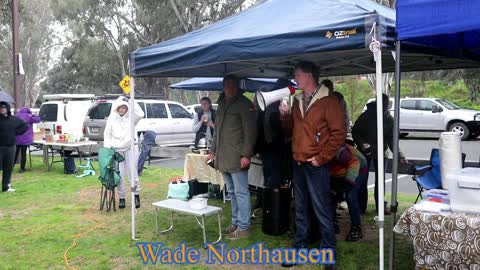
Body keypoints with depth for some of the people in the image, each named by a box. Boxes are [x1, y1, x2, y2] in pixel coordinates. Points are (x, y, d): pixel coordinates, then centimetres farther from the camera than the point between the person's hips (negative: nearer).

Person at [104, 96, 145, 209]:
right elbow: (107, 134, 9)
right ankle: (121, 198, 14)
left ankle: (136, 195, 12)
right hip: (117, 149, 2)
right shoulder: (112, 118, 5)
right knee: (120, 175, 3)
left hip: (130, 148, -1)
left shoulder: (131, 117, 0)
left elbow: (141, 114, -22)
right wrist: (107, 147, 0)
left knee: (132, 172, -2)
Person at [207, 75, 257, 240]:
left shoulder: (244, 104, -6)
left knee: (241, 192, -3)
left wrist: (246, 154, -18)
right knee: (232, 192, 15)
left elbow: (250, 131, -12)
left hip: (237, 157, -8)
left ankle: (243, 227, 4)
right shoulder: (222, 104, 18)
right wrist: (213, 151, 19)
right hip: (223, 157, 8)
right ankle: (236, 222, 25)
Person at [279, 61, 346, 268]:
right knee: (300, 208, 14)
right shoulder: (298, 101, 13)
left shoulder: (328, 101, -9)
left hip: (315, 164, -7)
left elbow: (339, 133, -12)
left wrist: (322, 157, -13)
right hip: (297, 163, 7)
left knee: (322, 210, -1)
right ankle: (300, 248, 25)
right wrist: (285, 115, 1)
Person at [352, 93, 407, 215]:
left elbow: (391, 139, -5)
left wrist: (399, 153, -17)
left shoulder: (389, 119, -4)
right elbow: (355, 132, -5)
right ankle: (361, 206, 8)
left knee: (380, 179, 3)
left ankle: (380, 205, 12)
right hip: (364, 151, -1)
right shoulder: (366, 116, -11)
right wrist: (361, 143, -21)